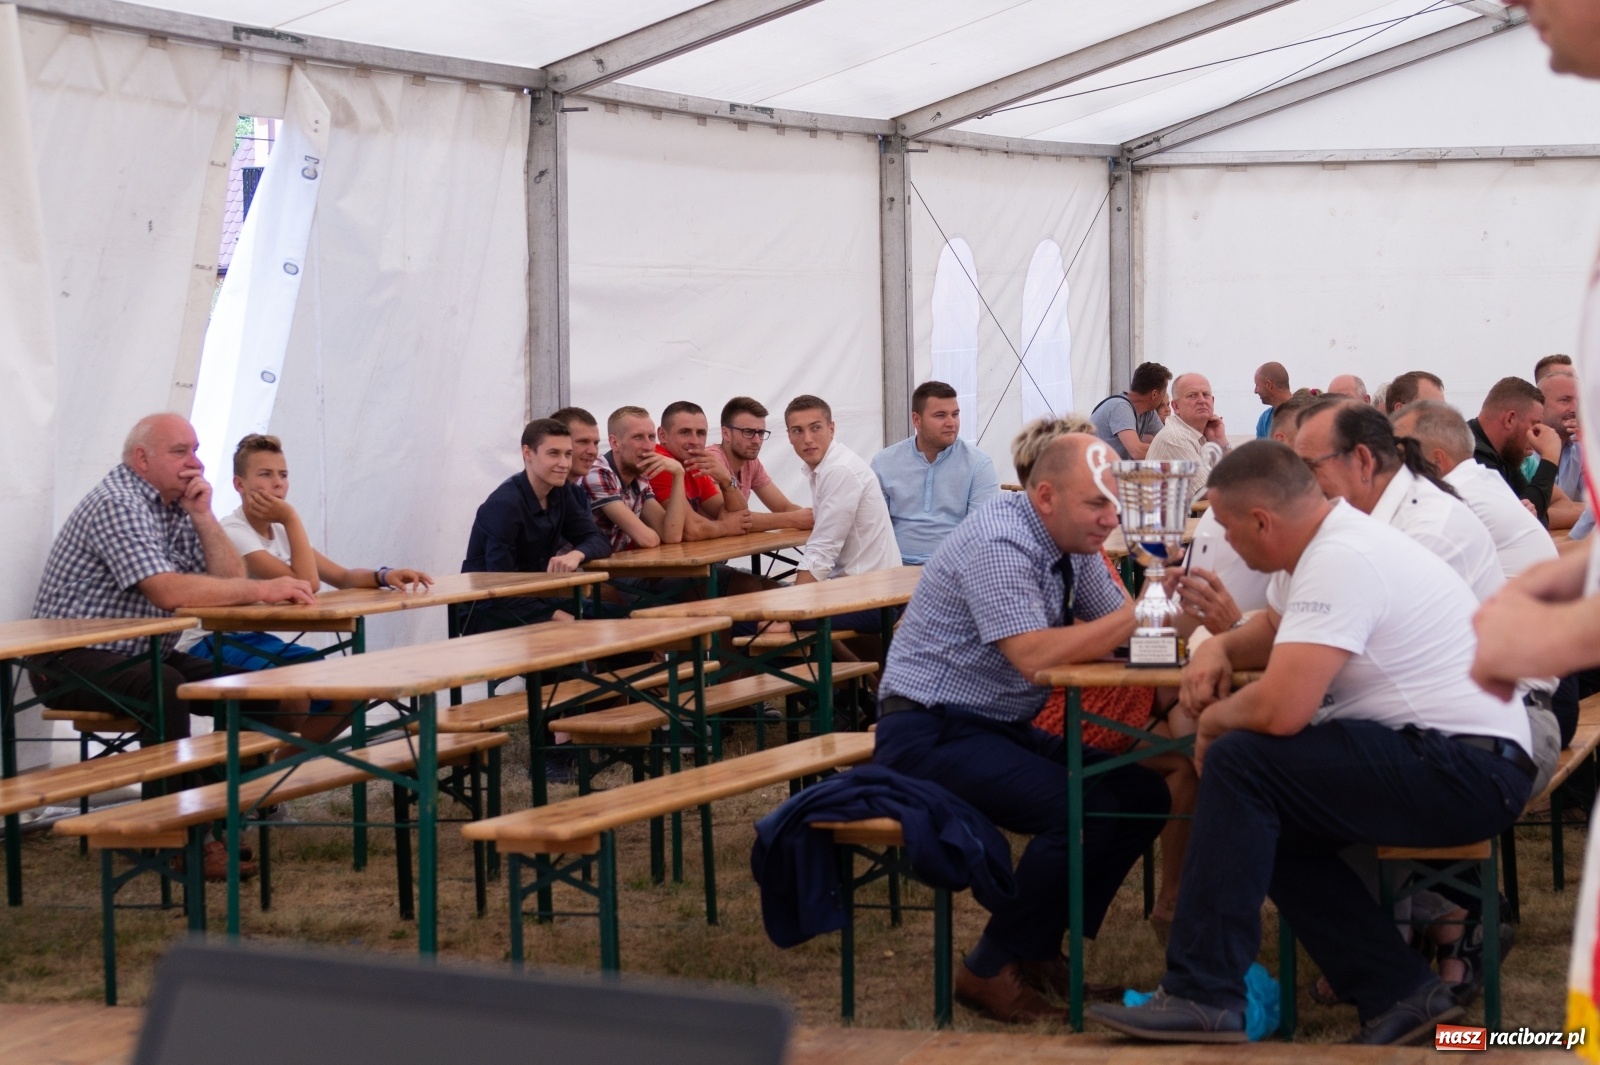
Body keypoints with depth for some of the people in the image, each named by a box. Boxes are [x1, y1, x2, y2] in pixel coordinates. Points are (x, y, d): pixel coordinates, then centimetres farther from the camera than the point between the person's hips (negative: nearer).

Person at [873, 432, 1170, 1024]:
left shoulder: (1072, 545, 9)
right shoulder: (1000, 543, -21)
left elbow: (1118, 624, 8)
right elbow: (1032, 654, -30)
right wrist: (1130, 620, -23)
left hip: (1002, 730, 10)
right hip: (929, 734, -10)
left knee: (1144, 797, 0)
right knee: (1084, 811, -25)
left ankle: (1039, 948, 10)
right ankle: (990, 971, -9)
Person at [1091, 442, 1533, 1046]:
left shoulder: (1340, 561, -20)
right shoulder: (1328, 541, 11)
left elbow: (1280, 709, -28)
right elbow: (1275, 627, 31)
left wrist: (1213, 721, -6)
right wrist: (1220, 647, 9)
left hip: (1469, 773, -11)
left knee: (1238, 763, -17)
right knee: (1268, 825, 12)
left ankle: (1202, 998, -16)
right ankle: (1399, 996, 7)